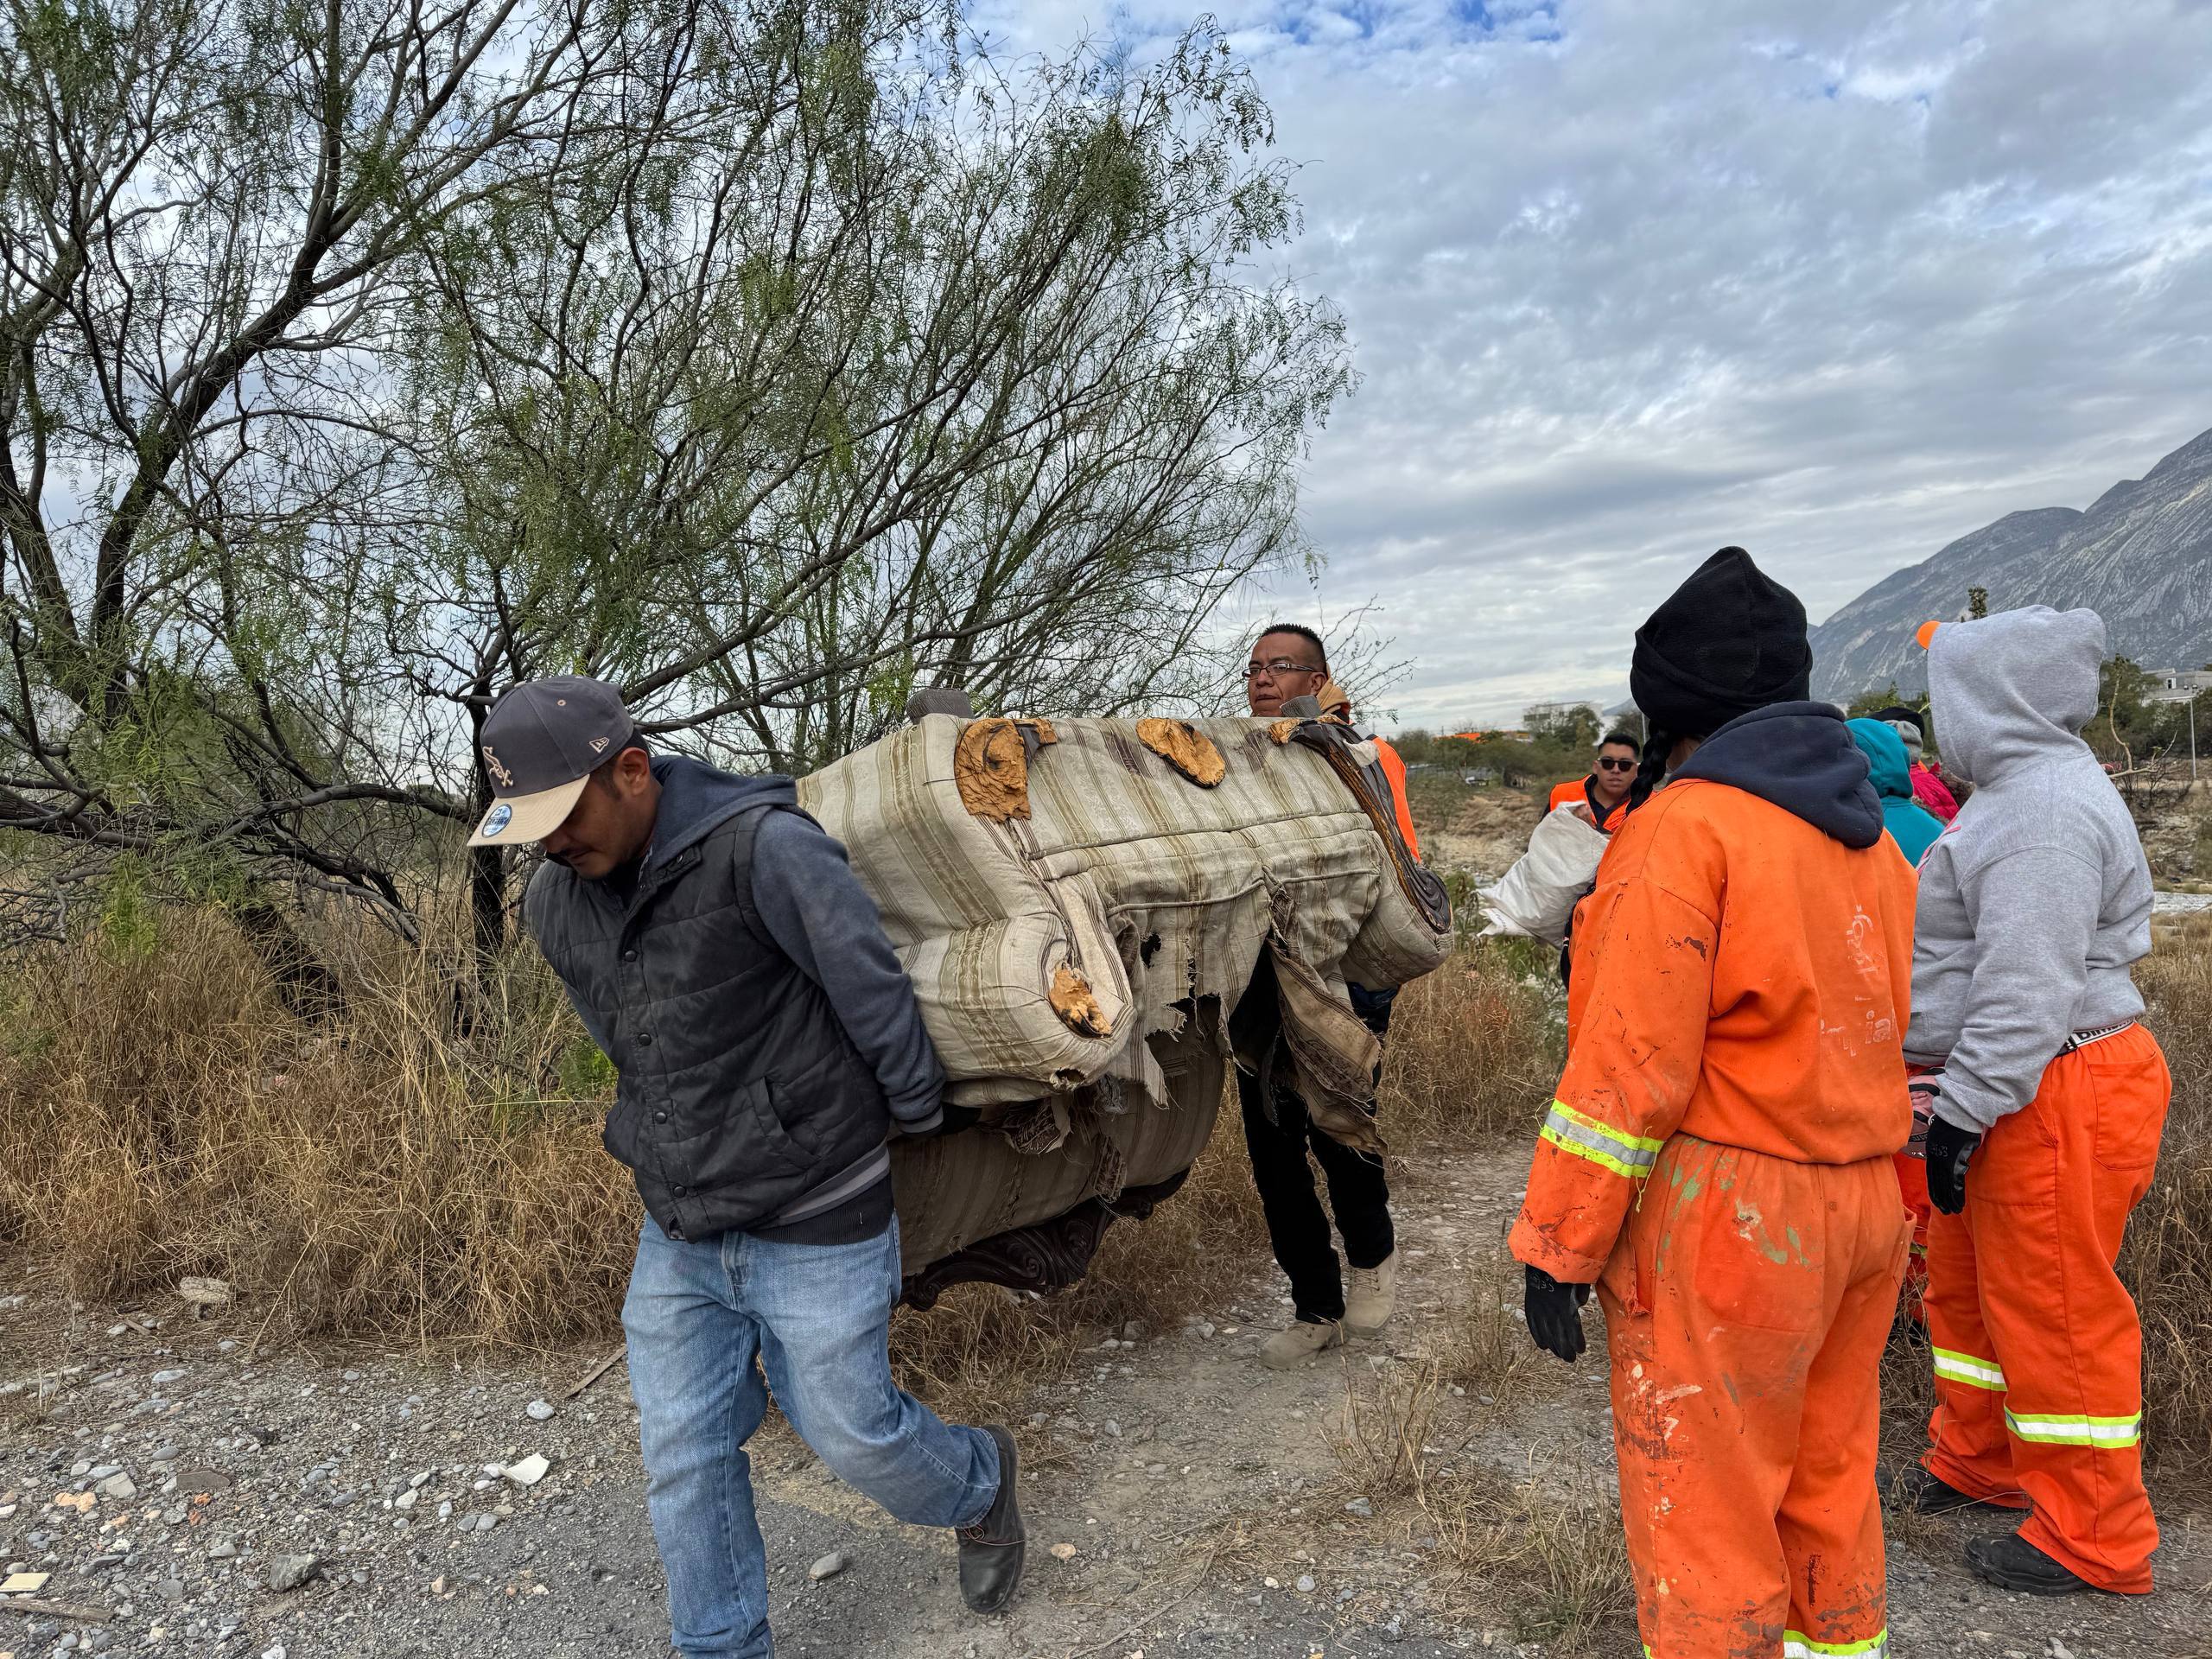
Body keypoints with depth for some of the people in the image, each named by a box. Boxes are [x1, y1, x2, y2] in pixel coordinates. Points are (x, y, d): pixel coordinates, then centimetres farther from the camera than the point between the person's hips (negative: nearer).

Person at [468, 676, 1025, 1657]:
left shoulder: (762, 849, -25)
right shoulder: (555, 903, 0)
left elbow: (871, 987, -17)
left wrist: (916, 1115, -5)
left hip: (817, 1225, -6)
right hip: (677, 1235, 6)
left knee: (846, 1429, 10)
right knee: (683, 1455, 12)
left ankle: (977, 1483, 43)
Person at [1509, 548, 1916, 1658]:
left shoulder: (1684, 827, -16)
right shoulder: (1863, 832, 11)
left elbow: (1628, 1063, -20)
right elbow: (1884, 1029, 16)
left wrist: (1556, 1244, -13)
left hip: (1727, 1220, -8)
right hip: (1862, 1209, 9)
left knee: (1703, 1504, 4)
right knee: (1827, 1476, 22)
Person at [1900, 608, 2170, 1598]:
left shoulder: (2046, 807, -21)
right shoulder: (2025, 792, 14)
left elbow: (2028, 988, -26)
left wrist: (1961, 1113, -24)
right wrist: (1954, 1100, 22)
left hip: (2056, 1104, -11)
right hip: (2011, 1096, 11)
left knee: (2052, 1312, 2)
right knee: (1965, 1282, 21)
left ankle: (2092, 1542, 18)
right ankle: (1976, 1463, 39)